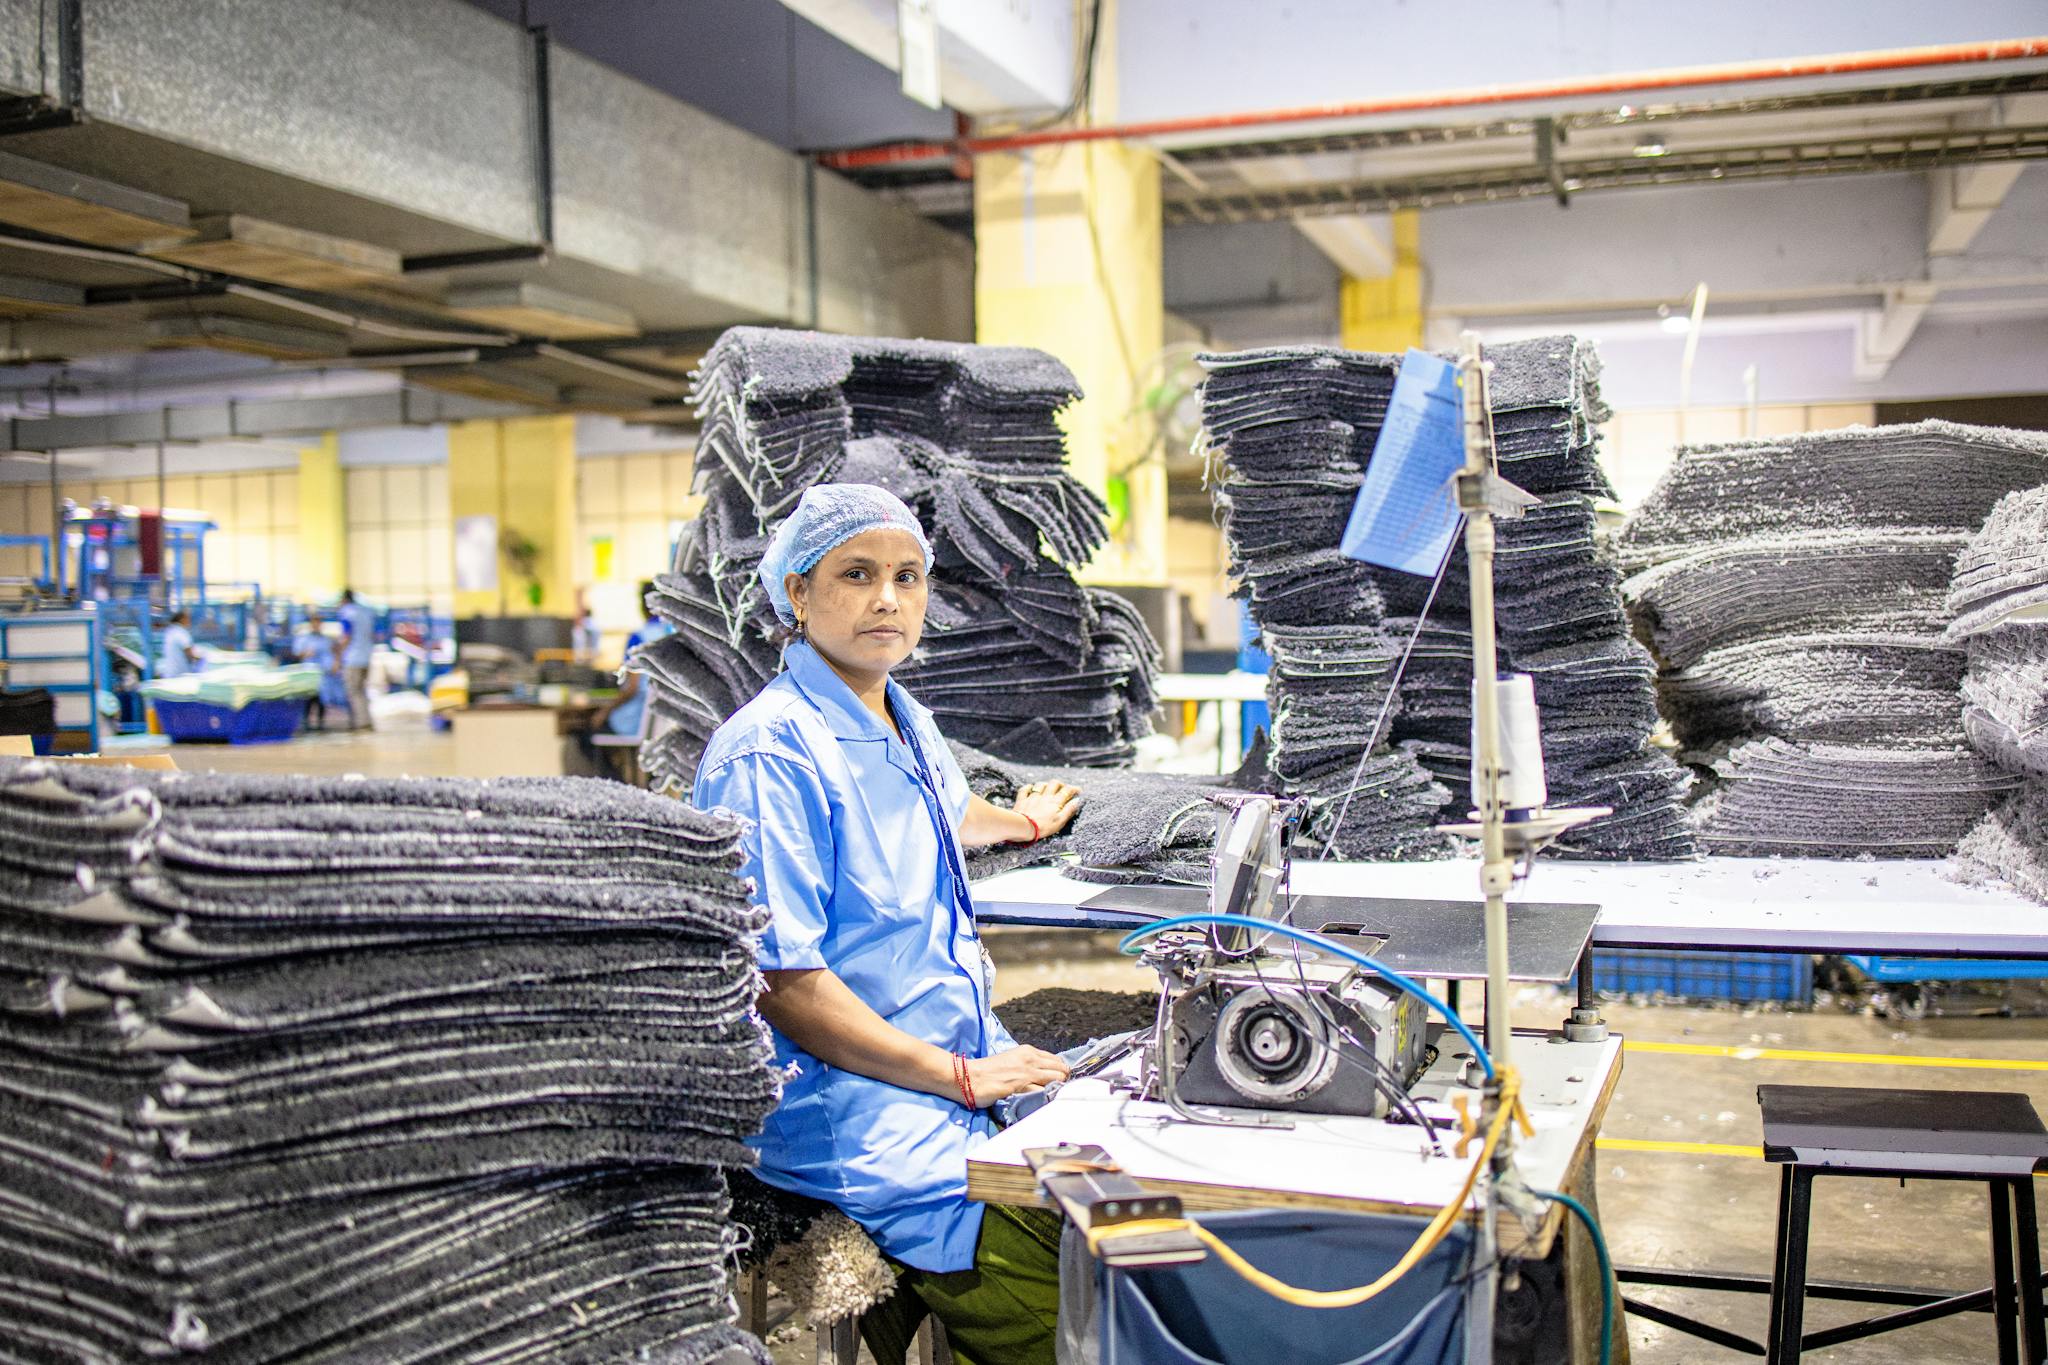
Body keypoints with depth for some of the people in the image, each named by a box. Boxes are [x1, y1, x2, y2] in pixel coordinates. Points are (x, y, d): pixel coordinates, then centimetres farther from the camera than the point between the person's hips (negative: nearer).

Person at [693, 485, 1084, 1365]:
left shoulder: (909, 726, 13)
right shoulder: (769, 754, -13)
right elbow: (780, 983, -17)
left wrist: (1020, 823, 55)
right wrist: (957, 1078, -16)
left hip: (972, 1060, 9)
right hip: (847, 1099, -9)